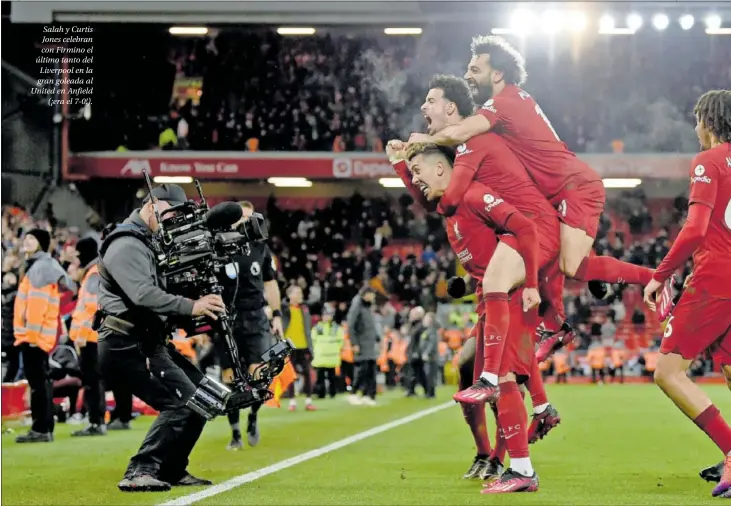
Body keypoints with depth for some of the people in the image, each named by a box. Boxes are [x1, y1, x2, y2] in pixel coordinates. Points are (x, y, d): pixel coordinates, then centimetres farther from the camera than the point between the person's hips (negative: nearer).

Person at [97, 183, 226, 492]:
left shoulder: (152, 245, 21)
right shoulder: (126, 245, -13)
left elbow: (164, 292, 18)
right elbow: (143, 295, -27)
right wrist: (191, 307, -36)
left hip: (150, 343, 11)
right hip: (127, 345, -11)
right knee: (184, 402, -19)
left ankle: (171, 471, 17)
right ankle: (140, 473, -19)